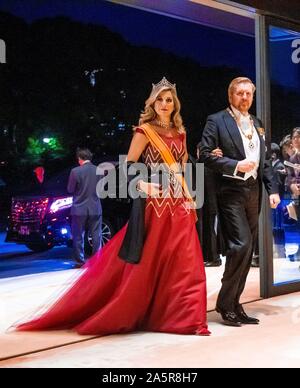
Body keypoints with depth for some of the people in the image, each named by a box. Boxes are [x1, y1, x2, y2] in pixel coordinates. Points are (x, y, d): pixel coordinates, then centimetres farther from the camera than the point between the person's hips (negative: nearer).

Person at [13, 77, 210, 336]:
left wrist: (188, 195, 11)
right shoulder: (144, 131, -4)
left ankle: (185, 316, 9)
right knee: (148, 260, -2)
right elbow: (128, 166, -7)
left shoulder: (180, 133, 14)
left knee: (184, 261, 1)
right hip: (155, 203, -5)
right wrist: (142, 185, -24)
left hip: (178, 204, 6)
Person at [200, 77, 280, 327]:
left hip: (253, 193, 7)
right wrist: (236, 165, -16)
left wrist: (272, 189, 8)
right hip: (231, 192, -7)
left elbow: (264, 160, 18)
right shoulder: (217, 121, -1)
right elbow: (206, 154, -8)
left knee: (247, 250, 7)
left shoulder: (257, 124, 18)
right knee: (241, 245, -16)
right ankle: (225, 303, -2)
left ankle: (234, 303, 16)